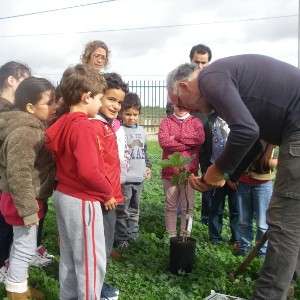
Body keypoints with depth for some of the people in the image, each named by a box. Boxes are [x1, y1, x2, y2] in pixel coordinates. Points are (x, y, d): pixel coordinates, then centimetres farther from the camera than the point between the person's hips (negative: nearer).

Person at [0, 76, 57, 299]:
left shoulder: (34, 127, 8)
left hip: (32, 198, 10)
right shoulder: (24, 133, -25)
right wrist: (28, 209, -23)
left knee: (22, 246, 21)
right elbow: (19, 176, -27)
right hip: (23, 201, -10)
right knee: (26, 249, 3)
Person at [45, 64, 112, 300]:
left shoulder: (62, 123, 5)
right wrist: (108, 194, -11)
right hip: (82, 200, -9)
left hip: (64, 194, 9)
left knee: (69, 256, 21)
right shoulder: (84, 126, -21)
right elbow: (89, 171, -28)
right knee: (92, 260, 5)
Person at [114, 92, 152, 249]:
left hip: (139, 178, 7)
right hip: (124, 178, -7)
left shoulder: (141, 130, 13)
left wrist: (147, 166, 13)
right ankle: (121, 238, 12)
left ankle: (133, 234, 29)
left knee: (134, 208, 18)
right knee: (122, 210, 1)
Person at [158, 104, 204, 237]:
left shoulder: (195, 121, 7)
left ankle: (185, 235, 17)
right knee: (171, 206, 8)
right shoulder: (166, 122, 5)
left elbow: (200, 138, -13)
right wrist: (189, 143, -11)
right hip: (170, 171, 0)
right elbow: (163, 141, -12)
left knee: (188, 207, 6)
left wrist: (177, 137, -11)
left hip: (189, 172, 1)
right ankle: (171, 235, 18)